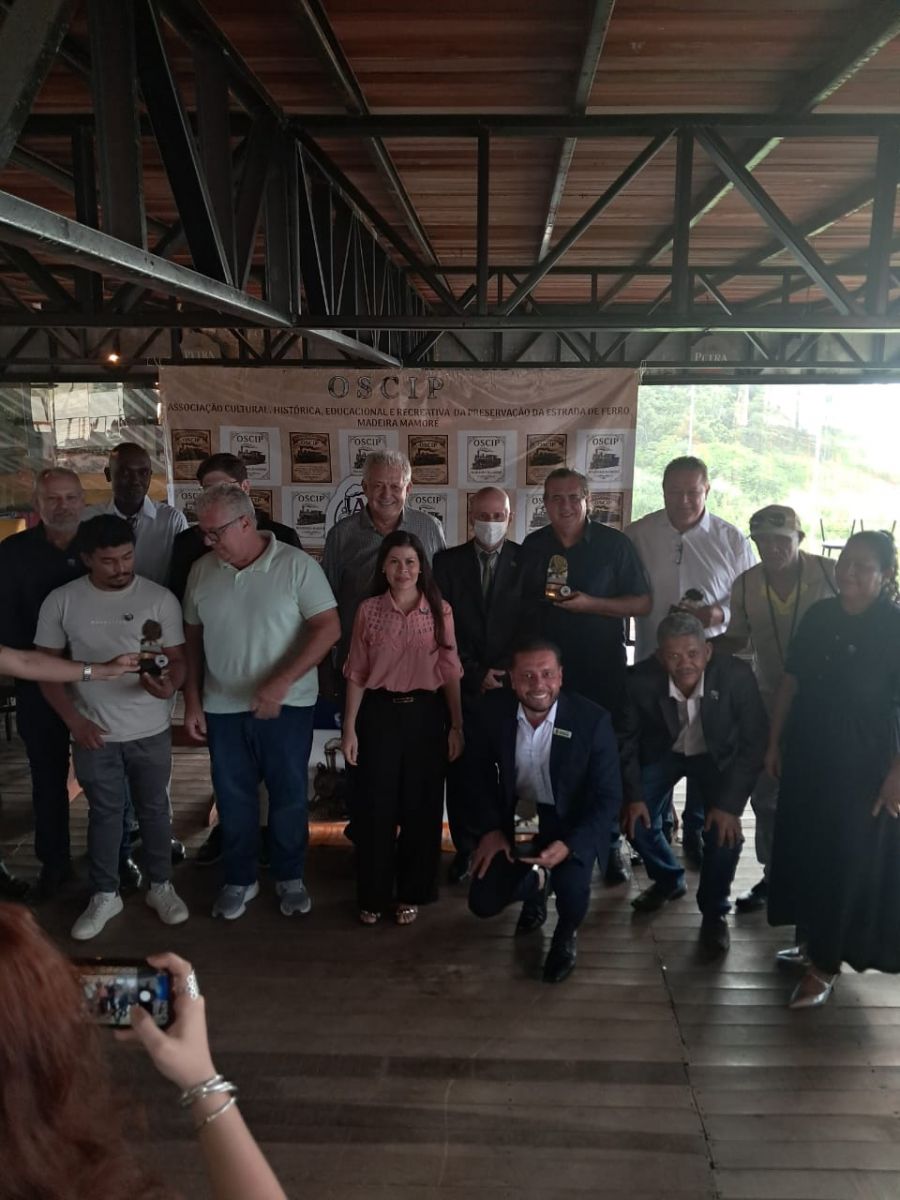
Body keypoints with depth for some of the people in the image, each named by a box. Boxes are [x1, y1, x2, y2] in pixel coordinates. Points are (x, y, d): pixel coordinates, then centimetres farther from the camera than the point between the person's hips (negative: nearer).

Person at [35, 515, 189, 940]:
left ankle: (161, 886, 32)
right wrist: (74, 720, -7)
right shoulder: (60, 602, -5)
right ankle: (104, 896, 30)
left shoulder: (160, 598, -8)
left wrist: (170, 685, -27)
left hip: (151, 731, 0)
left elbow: (177, 658, -4)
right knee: (104, 813, 14)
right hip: (94, 732, 0)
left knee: (154, 809, 14)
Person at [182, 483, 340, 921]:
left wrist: (280, 683, -22)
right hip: (223, 706, 3)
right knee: (233, 798, 13)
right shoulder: (202, 571, 1)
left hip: (287, 705, -3)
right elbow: (192, 638, 9)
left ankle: (290, 877, 31)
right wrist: (192, 701, 7)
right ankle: (239, 879, 33)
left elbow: (329, 627, -15)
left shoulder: (296, 565, -12)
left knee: (289, 795, 10)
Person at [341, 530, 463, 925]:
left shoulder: (440, 610, 1)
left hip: (426, 714, 1)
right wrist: (349, 728, -1)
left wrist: (457, 725, 1)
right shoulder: (368, 610, 0)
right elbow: (356, 674, 2)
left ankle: (411, 893, 26)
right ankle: (373, 895, 22)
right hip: (379, 713, 0)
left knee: (422, 806, 8)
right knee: (375, 805, 6)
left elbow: (450, 672, 3)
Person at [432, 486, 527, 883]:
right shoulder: (448, 562, 6)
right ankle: (466, 847, 18)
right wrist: (475, 673, -5)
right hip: (464, 685, 1)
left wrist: (507, 674, -6)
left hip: (512, 684, -1)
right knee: (462, 768, 3)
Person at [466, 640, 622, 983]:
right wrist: (492, 827, -7)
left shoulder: (592, 719, -23)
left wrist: (569, 845, -32)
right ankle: (536, 888, 28)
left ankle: (567, 933, 8)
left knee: (570, 884, -31)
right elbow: (480, 771, 3)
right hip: (516, 816, 3)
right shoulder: (493, 709, -15)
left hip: (571, 820, -3)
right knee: (483, 902, -8)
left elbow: (609, 797, -17)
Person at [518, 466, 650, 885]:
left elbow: (642, 602, -3)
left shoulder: (614, 544, -2)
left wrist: (591, 604, -16)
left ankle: (610, 846, 19)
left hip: (602, 670, -2)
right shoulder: (532, 546, 6)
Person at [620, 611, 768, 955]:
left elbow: (754, 742, -22)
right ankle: (668, 879, 25)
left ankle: (714, 911, 8)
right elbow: (627, 738, -11)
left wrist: (730, 803, -26)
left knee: (725, 830, -19)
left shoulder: (737, 675, -33)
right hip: (663, 752, 2)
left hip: (718, 756, -1)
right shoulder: (641, 679, -29)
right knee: (636, 817, -9)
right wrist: (633, 794, -15)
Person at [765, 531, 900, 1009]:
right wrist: (774, 742, 6)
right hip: (807, 755, 5)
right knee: (802, 851, 15)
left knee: (848, 863, 6)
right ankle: (811, 939, 34)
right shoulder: (819, 616, 0)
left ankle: (825, 964, 18)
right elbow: (790, 682, 6)